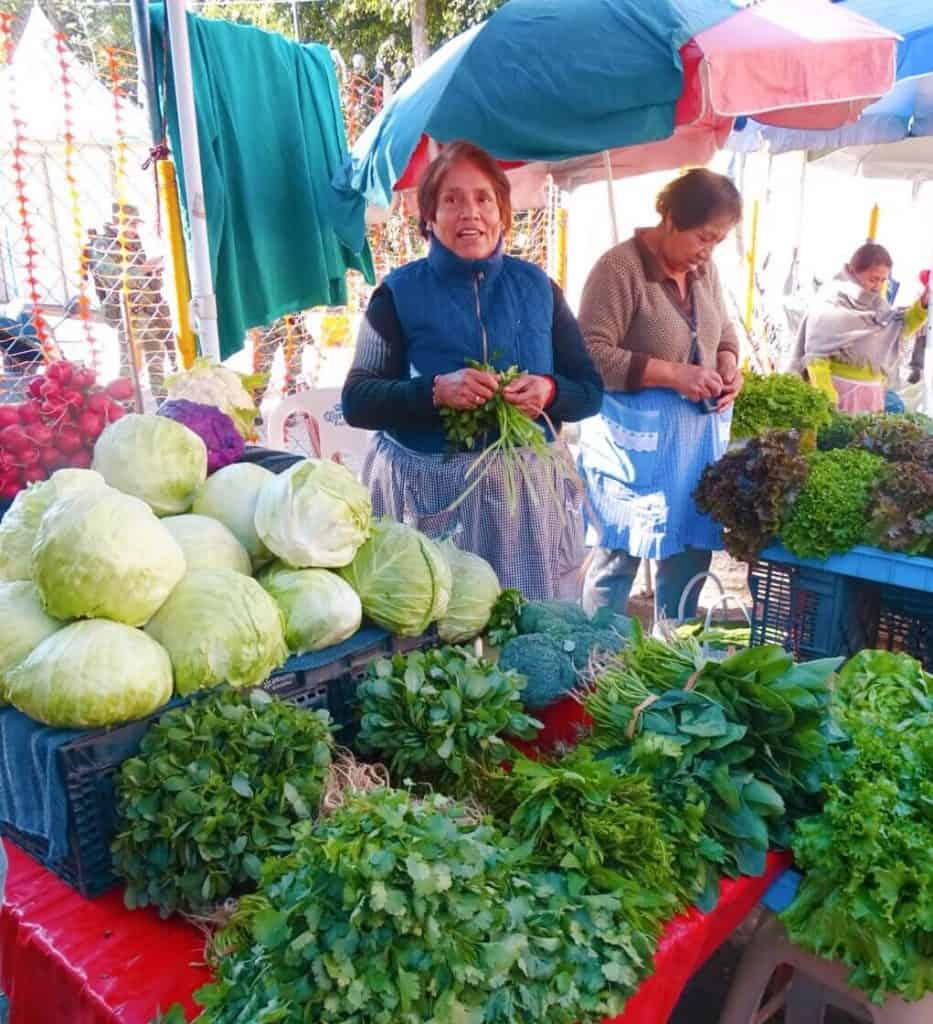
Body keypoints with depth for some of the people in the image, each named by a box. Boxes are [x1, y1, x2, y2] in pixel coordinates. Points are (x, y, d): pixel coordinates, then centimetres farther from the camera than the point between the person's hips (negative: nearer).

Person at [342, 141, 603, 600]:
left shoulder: (536, 286, 8)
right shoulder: (399, 292, 1)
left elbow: (591, 390, 9)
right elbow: (356, 402, -5)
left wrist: (551, 392, -13)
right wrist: (435, 390, -21)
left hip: (530, 491, 3)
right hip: (428, 495, -2)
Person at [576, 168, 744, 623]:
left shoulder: (704, 269, 9)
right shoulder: (620, 267, -14)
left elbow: (724, 330, 24)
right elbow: (591, 355, -19)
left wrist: (729, 363, 1)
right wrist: (672, 373, -22)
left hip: (699, 432, 8)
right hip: (636, 438, -7)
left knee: (693, 548, 14)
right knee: (621, 554, 1)